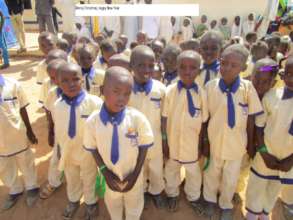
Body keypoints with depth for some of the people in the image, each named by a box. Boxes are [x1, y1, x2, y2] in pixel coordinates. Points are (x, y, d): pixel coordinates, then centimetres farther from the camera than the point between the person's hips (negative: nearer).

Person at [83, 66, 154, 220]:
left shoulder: (137, 118, -27)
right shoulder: (92, 121, -23)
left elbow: (144, 147, -14)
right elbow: (93, 149, -8)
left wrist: (135, 174, -13)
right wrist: (105, 172, -12)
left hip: (132, 176, -1)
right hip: (110, 177, 1)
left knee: (134, 206, 28)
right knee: (113, 204, 32)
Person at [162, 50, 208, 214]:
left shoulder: (201, 93, -13)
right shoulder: (170, 90, -15)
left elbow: (203, 122, -4)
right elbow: (164, 119, -8)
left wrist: (201, 146, 1)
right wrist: (164, 142, -5)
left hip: (191, 144, 1)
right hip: (172, 142, 0)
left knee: (194, 173, 22)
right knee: (171, 171, 23)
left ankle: (193, 197, 50)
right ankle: (173, 194, 51)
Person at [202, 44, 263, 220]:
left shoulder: (248, 88, -16)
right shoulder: (210, 86, -15)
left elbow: (251, 119, -6)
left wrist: (251, 143, 2)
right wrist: (205, 142, -3)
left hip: (236, 143, 0)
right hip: (214, 141, 0)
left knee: (231, 179, 21)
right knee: (211, 174, 23)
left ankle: (226, 205, 49)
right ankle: (210, 200, 51)